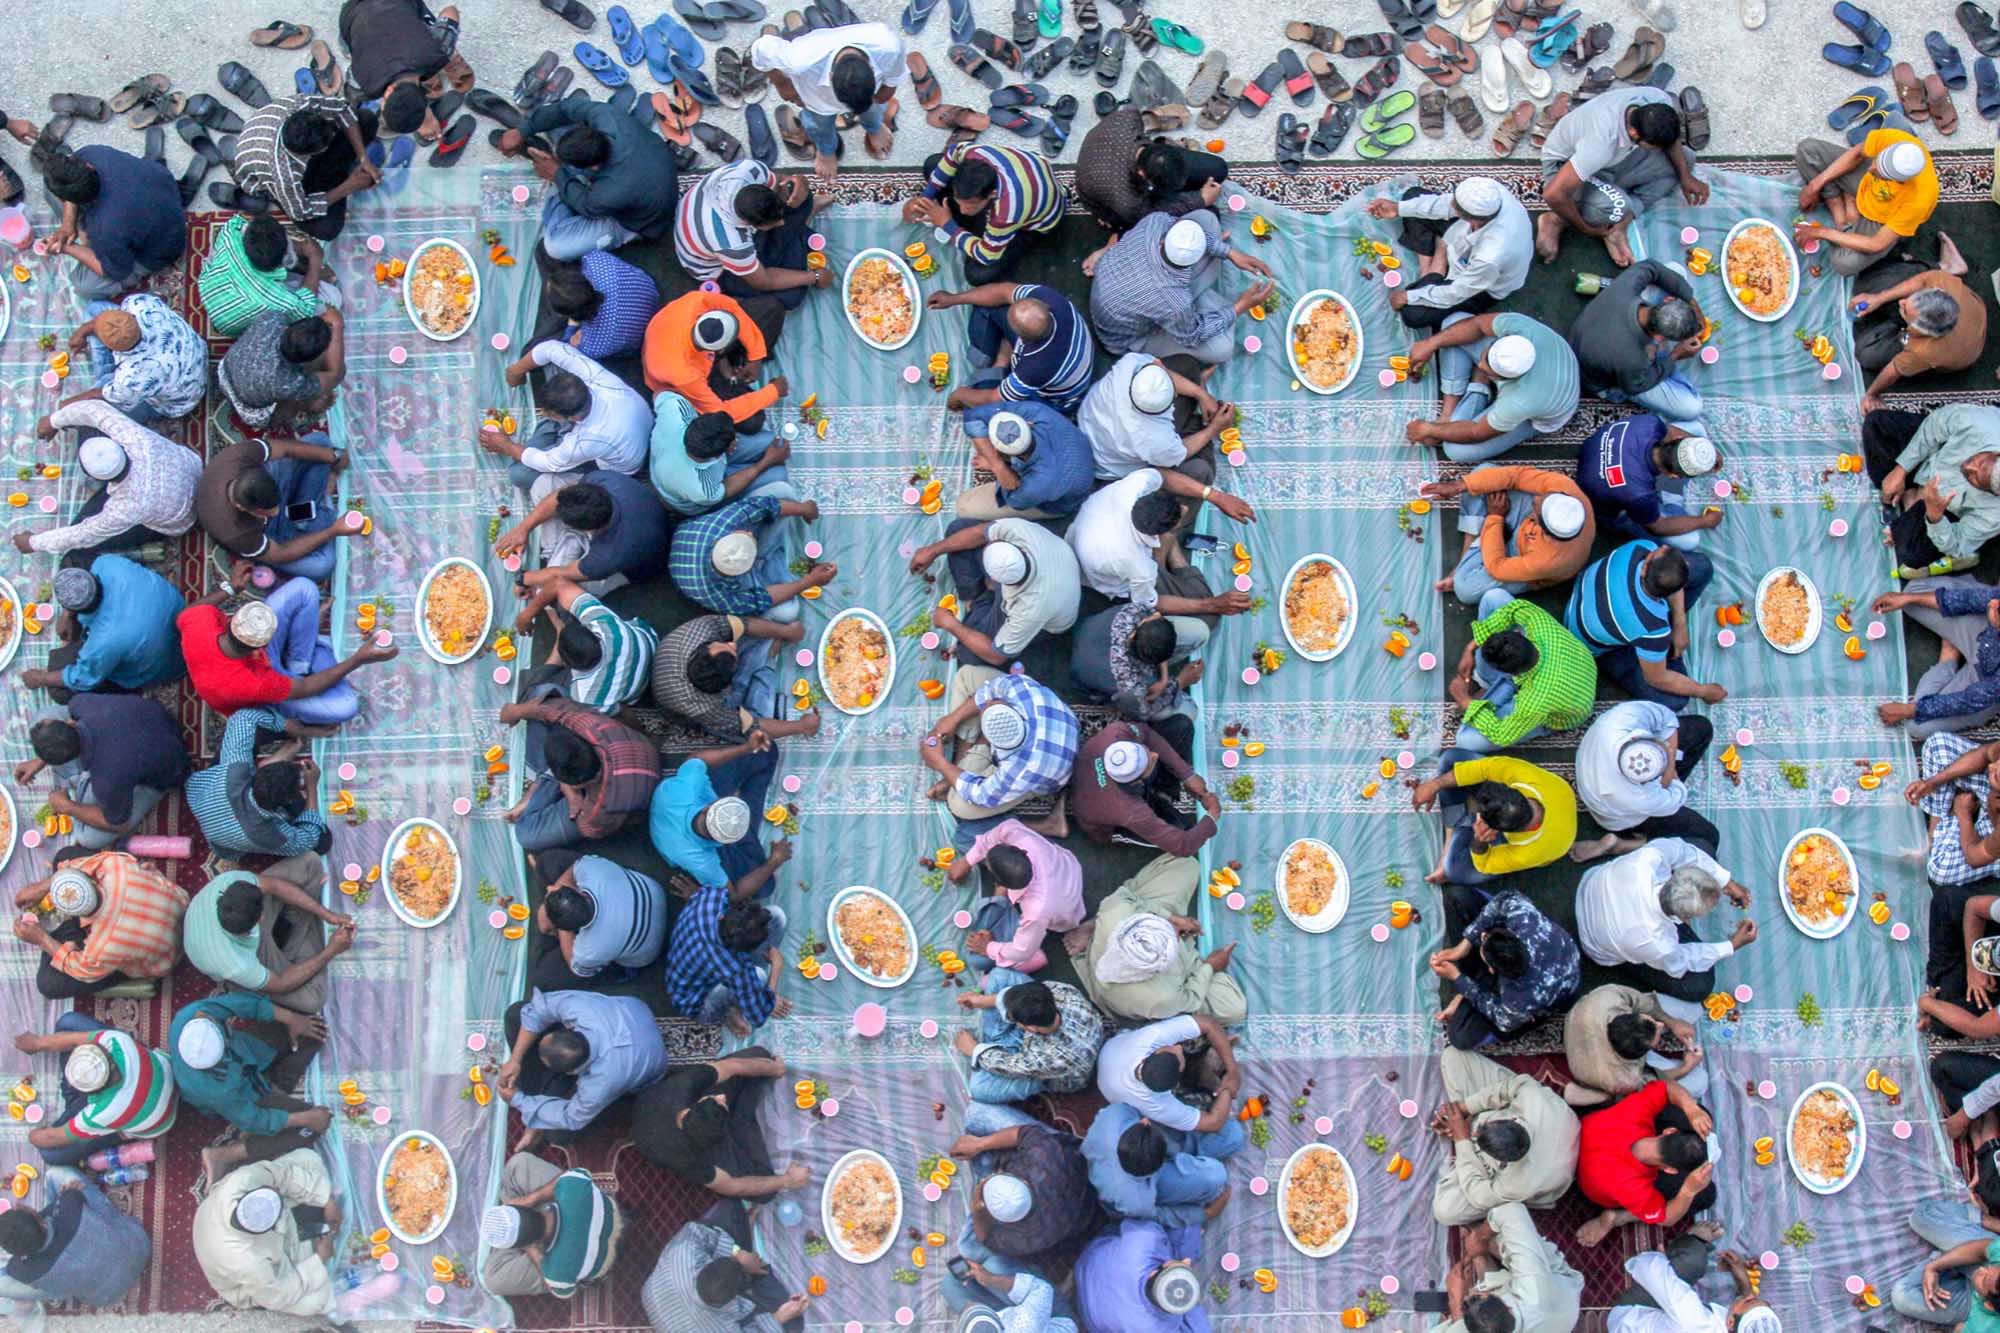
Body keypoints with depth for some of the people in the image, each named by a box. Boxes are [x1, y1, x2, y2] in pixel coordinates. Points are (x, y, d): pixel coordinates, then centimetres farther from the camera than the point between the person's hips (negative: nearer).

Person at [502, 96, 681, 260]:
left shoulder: (616, 192, -44)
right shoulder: (606, 117, -33)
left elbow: (587, 206, -19)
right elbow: (566, 107, -12)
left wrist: (557, 174, -7)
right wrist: (522, 132, -7)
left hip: (635, 222, -5)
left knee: (557, 245, -16)